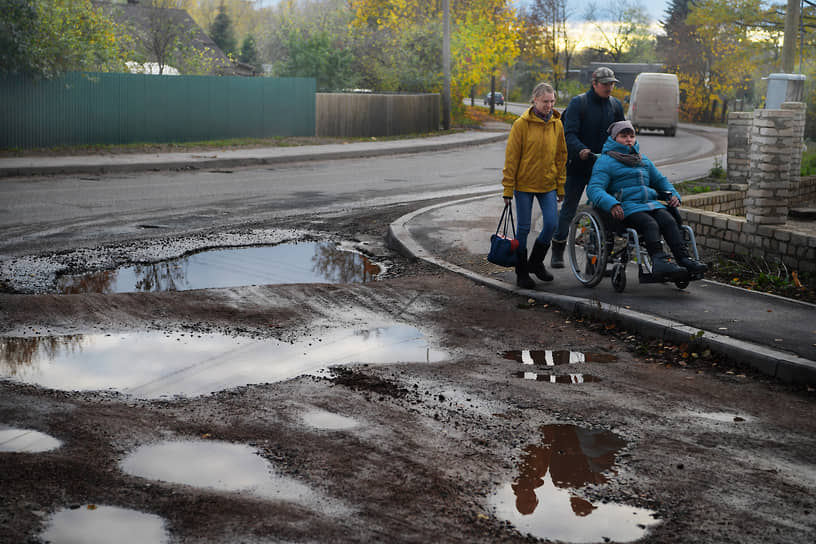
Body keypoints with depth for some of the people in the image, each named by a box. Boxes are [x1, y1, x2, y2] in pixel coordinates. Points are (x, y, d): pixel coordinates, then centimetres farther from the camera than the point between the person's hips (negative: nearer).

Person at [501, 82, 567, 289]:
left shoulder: (557, 124, 4)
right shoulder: (521, 124, -9)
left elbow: (561, 156, 10)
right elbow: (511, 157, -7)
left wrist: (560, 186, 9)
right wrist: (508, 189, -9)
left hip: (548, 184, 3)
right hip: (524, 184, -3)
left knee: (551, 223, -4)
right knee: (524, 228, 3)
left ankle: (536, 262, 20)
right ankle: (522, 272, 16)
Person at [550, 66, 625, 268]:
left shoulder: (616, 105, 8)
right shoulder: (578, 103, -7)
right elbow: (569, 133, -16)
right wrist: (581, 150, -34)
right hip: (578, 166, -3)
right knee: (569, 207, 3)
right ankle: (558, 251, 15)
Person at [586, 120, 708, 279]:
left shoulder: (643, 160, 29)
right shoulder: (605, 161, 6)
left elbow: (660, 180, 39)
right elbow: (594, 188, -7)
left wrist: (674, 194, 17)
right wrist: (611, 204, -26)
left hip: (651, 203, 6)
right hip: (626, 207, -6)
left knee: (669, 221, -25)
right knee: (650, 224, -34)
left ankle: (684, 259, -37)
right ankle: (659, 261, -51)